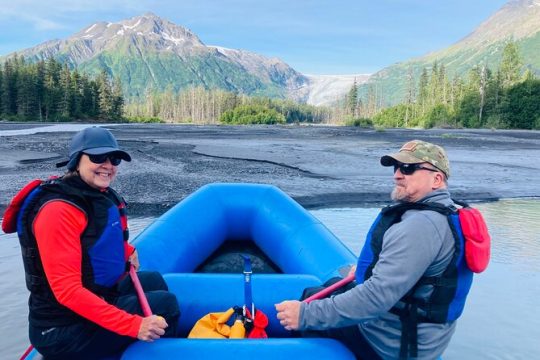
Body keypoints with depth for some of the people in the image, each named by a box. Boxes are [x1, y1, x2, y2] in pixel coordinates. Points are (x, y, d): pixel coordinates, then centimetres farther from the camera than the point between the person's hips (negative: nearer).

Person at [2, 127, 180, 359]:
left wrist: (125, 251, 5)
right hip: (63, 329, -9)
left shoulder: (101, 196, 4)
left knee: (152, 281, 18)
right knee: (164, 304, -13)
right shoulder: (59, 210, -23)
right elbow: (67, 290, -28)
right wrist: (133, 325, -31)